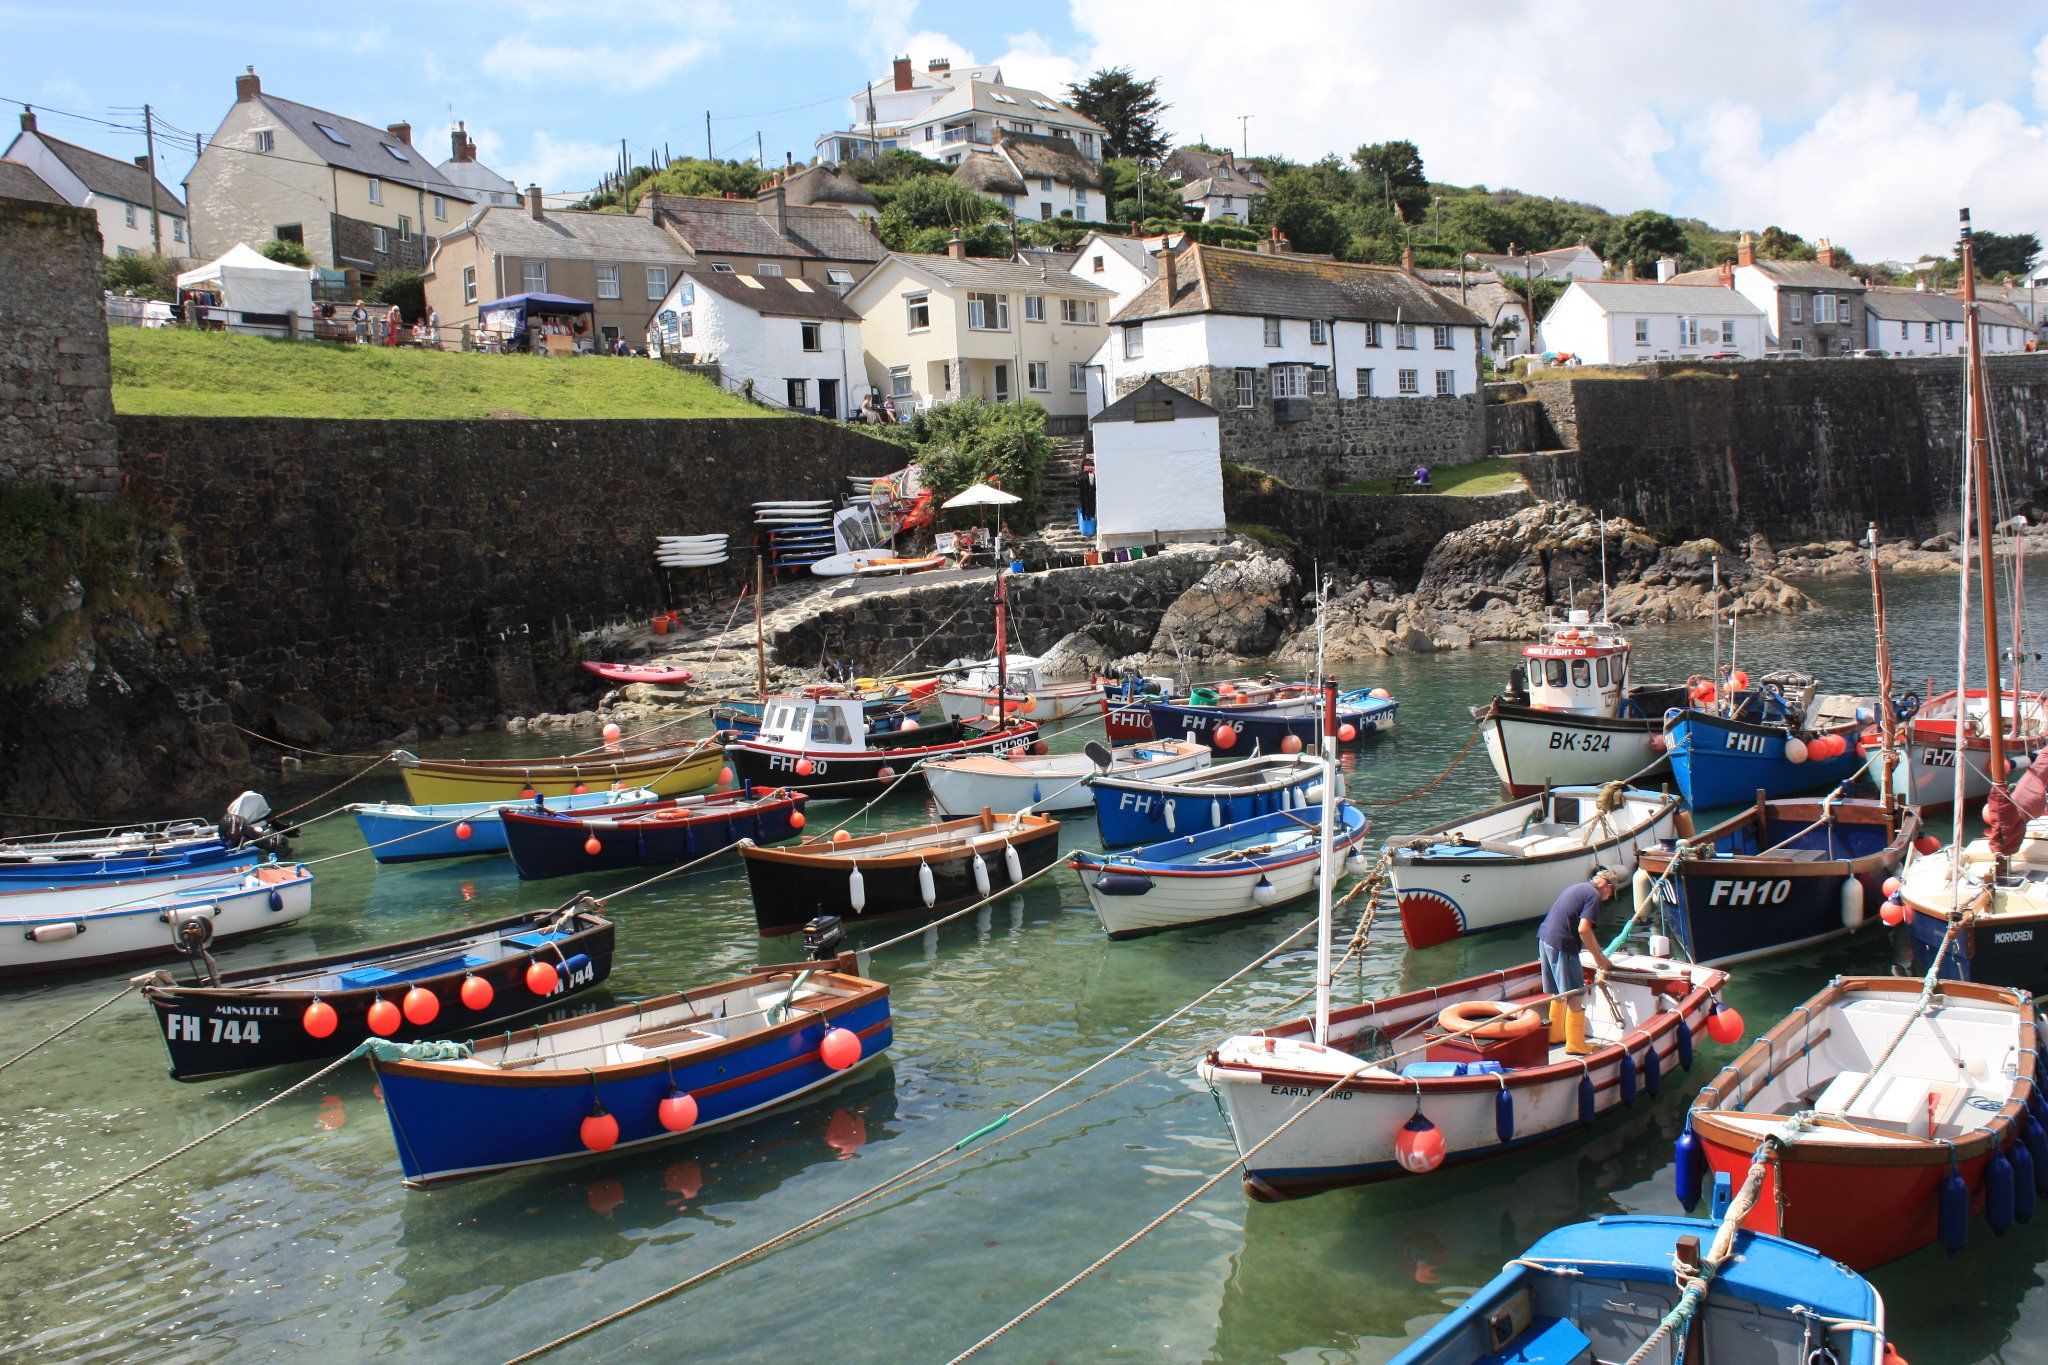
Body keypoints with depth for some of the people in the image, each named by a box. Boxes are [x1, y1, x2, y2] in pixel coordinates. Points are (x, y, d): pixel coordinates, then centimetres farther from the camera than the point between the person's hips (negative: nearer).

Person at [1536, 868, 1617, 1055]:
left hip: (1544, 938, 9)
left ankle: (1556, 1033, 31)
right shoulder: (1594, 896, -8)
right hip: (1562, 944, -9)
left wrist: (1598, 951, 31)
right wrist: (1599, 957, -10)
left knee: (1558, 992, 21)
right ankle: (1575, 1043, 1)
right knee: (1576, 996, -2)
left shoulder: (1576, 887, 21)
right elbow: (1584, 929, -19)